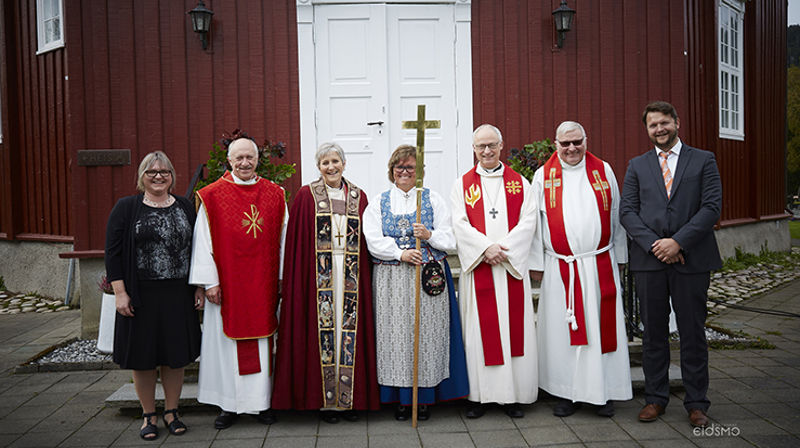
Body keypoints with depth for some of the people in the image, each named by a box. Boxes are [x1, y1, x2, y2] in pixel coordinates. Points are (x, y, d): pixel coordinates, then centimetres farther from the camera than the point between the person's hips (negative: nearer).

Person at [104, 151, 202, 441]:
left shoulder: (185, 207, 9)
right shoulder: (126, 208, 2)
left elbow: (196, 248, 11)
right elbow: (113, 251, -2)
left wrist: (199, 287, 6)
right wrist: (120, 292, -9)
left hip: (179, 295, 2)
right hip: (141, 296, -1)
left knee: (175, 356, 7)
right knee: (143, 356, 6)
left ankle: (171, 412, 24)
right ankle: (149, 415, 22)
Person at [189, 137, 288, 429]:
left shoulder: (275, 194, 7)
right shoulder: (212, 196, 0)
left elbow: (282, 239, 9)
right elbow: (203, 242, -1)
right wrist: (209, 282, -6)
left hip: (264, 284, 2)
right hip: (227, 285, -2)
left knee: (262, 343, 7)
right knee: (228, 342, 5)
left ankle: (261, 402, 19)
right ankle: (229, 404, 19)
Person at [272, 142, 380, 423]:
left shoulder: (358, 197, 10)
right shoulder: (306, 197, 3)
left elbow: (366, 243, 11)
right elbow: (296, 244, 1)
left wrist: (363, 276, 3)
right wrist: (296, 281, -6)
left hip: (350, 278, 2)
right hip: (318, 277, -2)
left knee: (349, 330, 3)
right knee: (322, 331, -1)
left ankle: (349, 399, 15)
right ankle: (324, 400, 10)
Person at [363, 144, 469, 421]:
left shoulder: (433, 199, 9)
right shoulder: (378, 203, 10)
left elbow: (450, 239, 4)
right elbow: (373, 241, -2)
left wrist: (430, 235, -16)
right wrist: (401, 254, -17)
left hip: (429, 279, 0)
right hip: (392, 281, 1)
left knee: (426, 334, 0)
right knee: (397, 334, 1)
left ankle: (425, 398, 12)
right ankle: (401, 398, 13)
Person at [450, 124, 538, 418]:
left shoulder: (519, 183, 10)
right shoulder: (462, 185, 9)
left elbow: (528, 221, 0)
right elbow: (459, 224, -2)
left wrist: (504, 250, -13)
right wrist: (486, 247, -16)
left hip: (513, 266, 1)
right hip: (477, 268, -1)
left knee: (514, 327, 2)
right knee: (480, 329, 1)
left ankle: (513, 396, 12)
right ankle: (479, 396, 10)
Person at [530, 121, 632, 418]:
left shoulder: (603, 171, 7)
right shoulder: (543, 176, 4)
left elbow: (616, 216, 11)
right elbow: (535, 223, 4)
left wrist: (619, 257, 10)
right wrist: (536, 264, 1)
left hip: (600, 264, 1)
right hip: (560, 268, -1)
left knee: (601, 327, 5)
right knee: (562, 328, 3)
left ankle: (602, 392, 18)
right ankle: (568, 393, 16)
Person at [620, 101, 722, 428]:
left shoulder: (703, 160, 6)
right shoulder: (637, 166, 11)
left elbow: (712, 206, -4)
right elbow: (627, 211, 2)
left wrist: (678, 241, -14)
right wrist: (655, 245, -11)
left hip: (692, 261, -1)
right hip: (649, 260, 2)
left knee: (693, 333, 6)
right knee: (653, 333, 9)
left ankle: (696, 403, 19)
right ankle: (655, 398, 21)